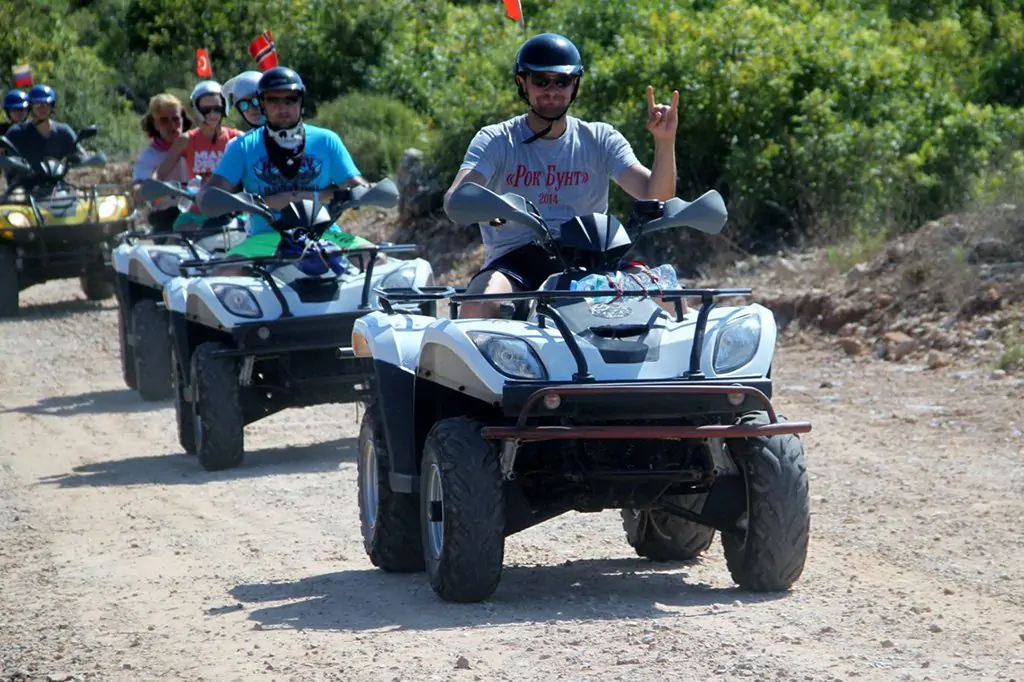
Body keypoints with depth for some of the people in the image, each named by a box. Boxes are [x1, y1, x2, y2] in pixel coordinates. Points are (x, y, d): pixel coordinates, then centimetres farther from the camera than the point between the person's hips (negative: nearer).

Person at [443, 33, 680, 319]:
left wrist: (665, 142, -19)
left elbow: (655, 195, 0)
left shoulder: (600, 140, 11)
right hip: (514, 261, -1)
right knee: (477, 308, -35)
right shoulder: (495, 141, 6)